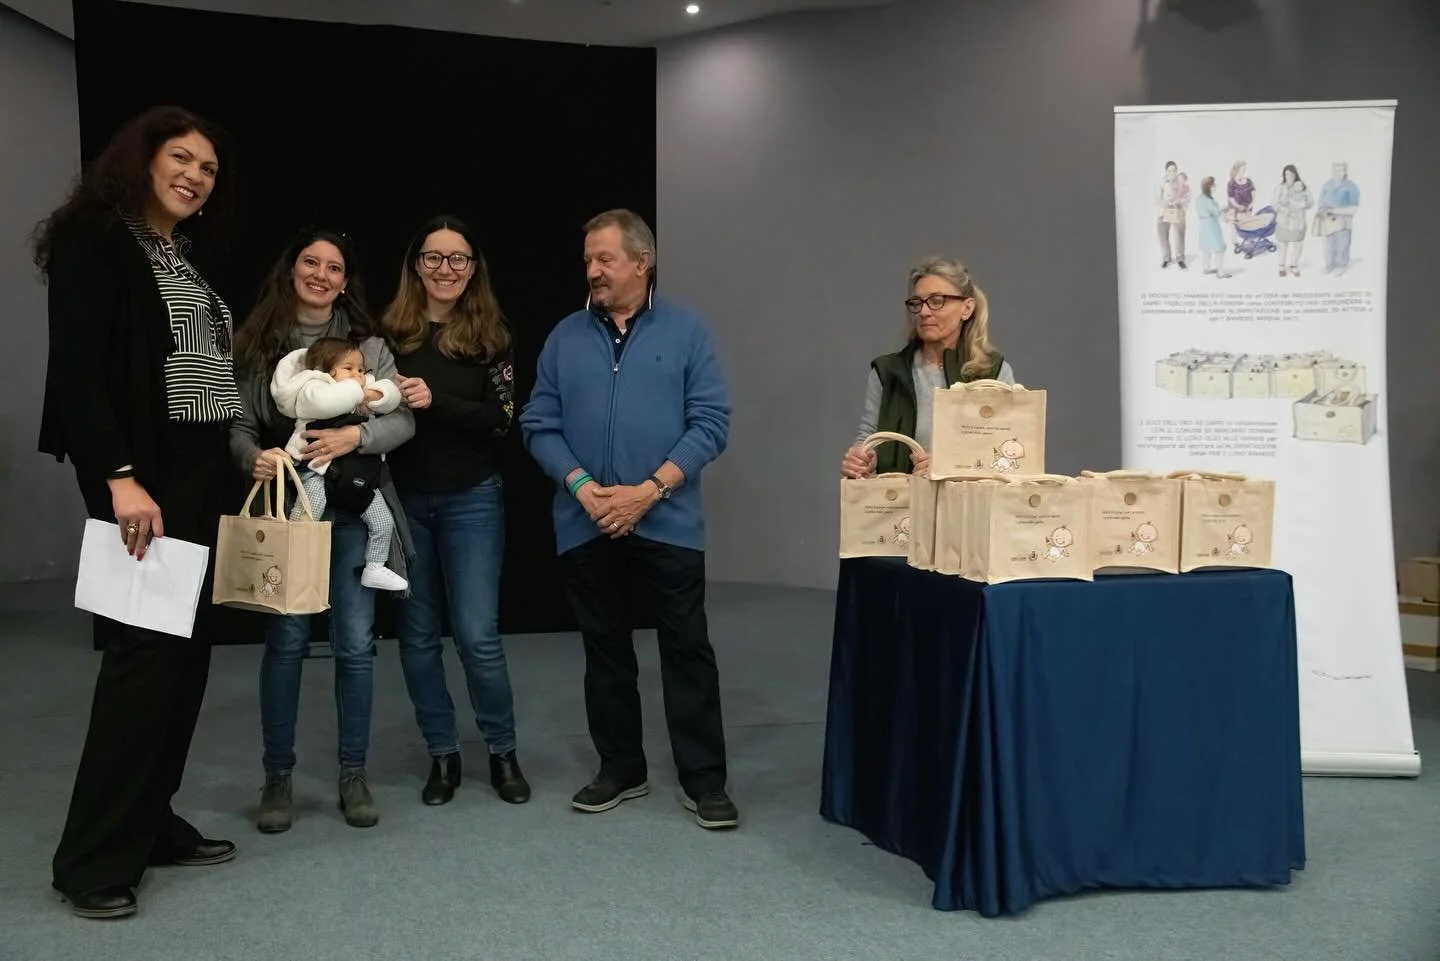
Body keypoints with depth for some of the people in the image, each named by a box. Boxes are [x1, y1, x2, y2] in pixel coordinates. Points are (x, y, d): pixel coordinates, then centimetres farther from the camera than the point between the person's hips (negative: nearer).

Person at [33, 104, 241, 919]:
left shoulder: (191, 258, 17)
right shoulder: (94, 240, -6)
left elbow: (213, 370, 13)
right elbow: (75, 369, -15)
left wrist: (239, 457, 7)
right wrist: (118, 477, -23)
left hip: (201, 470, 8)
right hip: (142, 472, -8)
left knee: (189, 645, 8)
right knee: (147, 644, -9)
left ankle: (153, 823, 18)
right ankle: (95, 856, 1)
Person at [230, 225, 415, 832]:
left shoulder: (369, 344, 5)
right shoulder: (256, 343, 4)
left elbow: (403, 420, -1)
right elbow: (238, 424, 3)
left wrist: (355, 435, -18)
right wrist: (254, 456, -17)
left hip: (353, 508, 1)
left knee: (355, 643, 2)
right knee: (286, 642, 2)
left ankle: (353, 775, 17)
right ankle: (277, 778, 17)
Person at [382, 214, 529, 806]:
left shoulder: (490, 337, -1)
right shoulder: (389, 331, 1)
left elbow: (502, 420, -9)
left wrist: (435, 402, -21)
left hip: (471, 500, -2)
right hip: (404, 500, 2)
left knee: (478, 635, -3)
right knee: (417, 633, 9)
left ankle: (502, 752, 17)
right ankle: (442, 754, 24)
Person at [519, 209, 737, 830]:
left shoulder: (686, 331, 0)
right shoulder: (565, 337, 7)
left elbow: (711, 423, -6)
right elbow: (539, 425, 4)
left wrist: (650, 489, -14)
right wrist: (582, 486, -12)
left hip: (667, 523, -3)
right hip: (585, 526, 3)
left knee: (687, 651, 2)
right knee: (605, 650, 13)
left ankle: (703, 779, 13)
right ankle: (620, 769, 27)